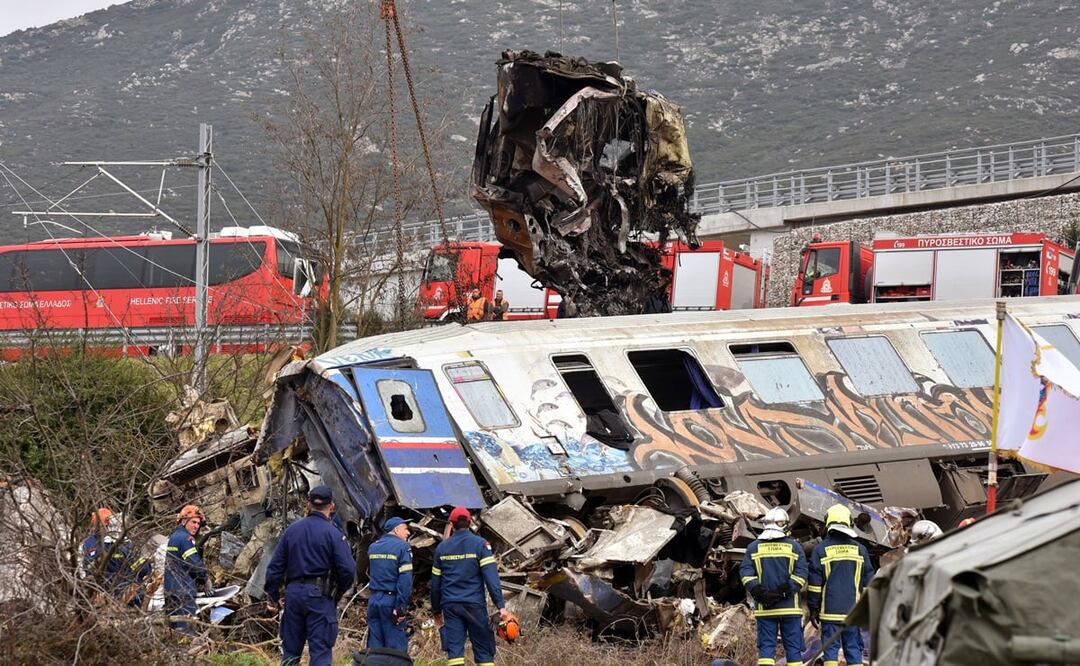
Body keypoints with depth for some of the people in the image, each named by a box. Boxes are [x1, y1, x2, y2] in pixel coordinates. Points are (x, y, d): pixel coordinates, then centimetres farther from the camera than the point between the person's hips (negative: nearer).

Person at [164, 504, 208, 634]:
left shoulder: (173, 537, 19)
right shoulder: (185, 538, -11)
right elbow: (194, 564, -15)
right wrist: (205, 579, 3)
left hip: (170, 589, 10)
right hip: (183, 589, -10)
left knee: (174, 625, 11)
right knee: (185, 628, -12)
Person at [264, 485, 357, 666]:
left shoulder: (292, 530, 7)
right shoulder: (333, 534, -7)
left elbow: (275, 566, 7)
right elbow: (348, 570, -13)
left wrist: (272, 595, 14)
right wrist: (338, 593, 6)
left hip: (294, 592, 5)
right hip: (320, 596, -4)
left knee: (290, 650, 13)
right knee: (320, 651, -3)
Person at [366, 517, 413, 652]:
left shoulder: (373, 547, 13)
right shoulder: (402, 547, -7)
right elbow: (405, 579, -15)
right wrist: (400, 607, -17)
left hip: (374, 599, 6)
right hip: (391, 600, -6)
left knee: (374, 646, 9)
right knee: (396, 646, -3)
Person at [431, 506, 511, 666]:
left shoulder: (442, 548, 9)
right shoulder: (480, 544, -1)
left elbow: (435, 582, 14)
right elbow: (491, 576, -11)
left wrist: (436, 610, 24)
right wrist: (501, 605, -14)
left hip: (450, 605, 2)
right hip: (475, 605, -2)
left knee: (454, 650, -2)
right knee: (483, 649, 4)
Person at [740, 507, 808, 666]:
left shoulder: (753, 547, 6)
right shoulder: (794, 547, 2)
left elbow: (746, 574, -4)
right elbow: (800, 575, -8)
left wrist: (760, 593, -8)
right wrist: (783, 591, -12)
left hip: (764, 609, 1)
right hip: (790, 607, -1)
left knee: (766, 646, 3)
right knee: (793, 647, 5)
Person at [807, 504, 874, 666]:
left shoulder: (820, 549, -2)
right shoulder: (860, 549, 6)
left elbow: (814, 583, -2)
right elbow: (868, 582, 9)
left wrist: (813, 608, 5)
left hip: (830, 610, -2)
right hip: (853, 610, 2)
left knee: (831, 648, 0)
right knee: (854, 649, 6)